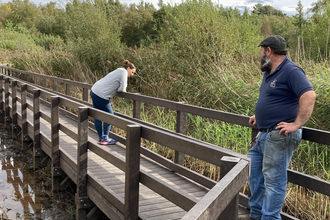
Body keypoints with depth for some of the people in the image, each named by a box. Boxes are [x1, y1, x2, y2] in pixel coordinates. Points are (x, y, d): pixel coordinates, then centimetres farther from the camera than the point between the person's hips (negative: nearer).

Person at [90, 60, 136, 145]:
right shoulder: (123, 72, -8)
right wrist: (122, 89, 7)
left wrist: (122, 89, 6)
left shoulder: (119, 71, 21)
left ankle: (101, 138, 19)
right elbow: (122, 89, -13)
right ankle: (105, 138, 4)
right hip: (100, 95, -9)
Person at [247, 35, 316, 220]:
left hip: (279, 137, -10)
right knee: (254, 174, 16)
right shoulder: (269, 73, 16)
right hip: (263, 135, 10)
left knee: (273, 180, -3)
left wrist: (296, 124, -26)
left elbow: (309, 96, -26)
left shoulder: (291, 71, -14)